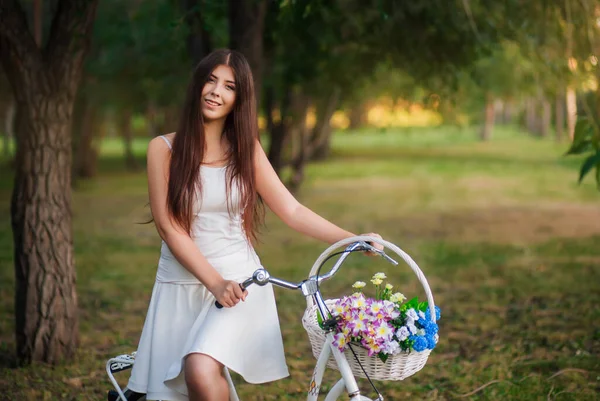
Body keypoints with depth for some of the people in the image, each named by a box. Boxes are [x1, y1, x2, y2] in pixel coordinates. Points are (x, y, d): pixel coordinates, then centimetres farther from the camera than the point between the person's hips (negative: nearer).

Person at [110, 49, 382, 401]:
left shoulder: (246, 149, 6)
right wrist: (214, 282, -17)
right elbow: (168, 226, -7)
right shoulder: (165, 148, -1)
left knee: (201, 371, -28)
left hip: (239, 282, 0)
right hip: (182, 286, 0)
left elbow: (292, 211, 5)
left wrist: (353, 239, -7)